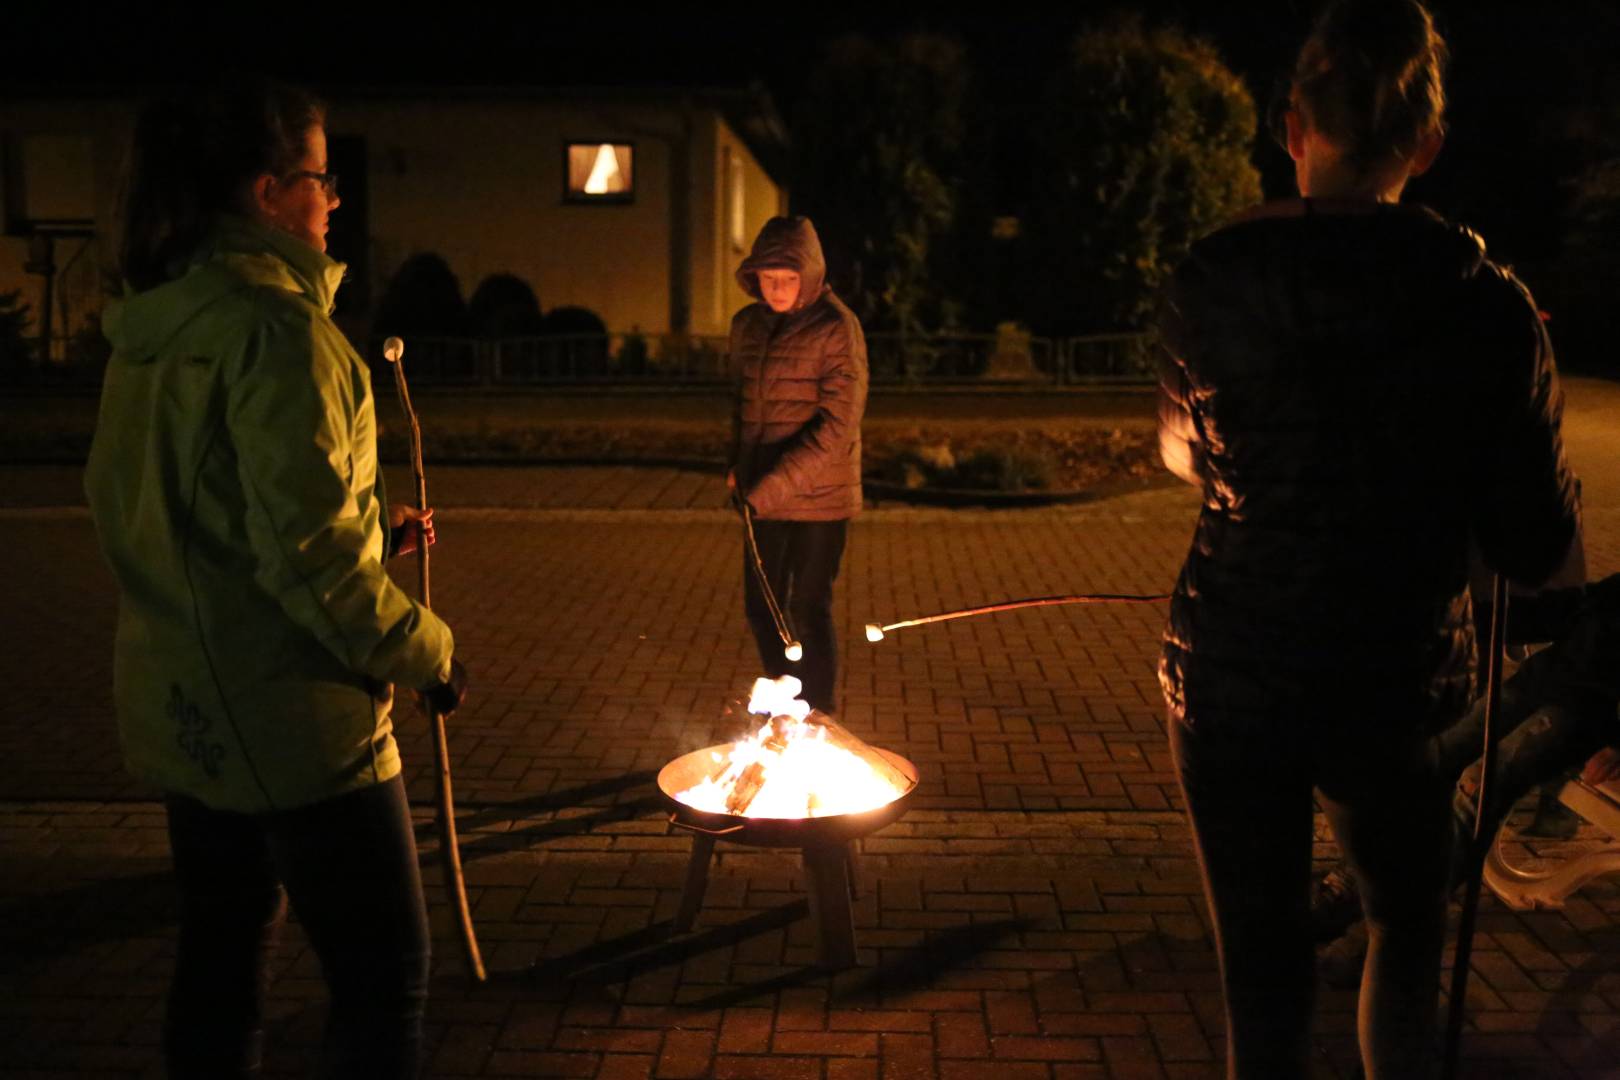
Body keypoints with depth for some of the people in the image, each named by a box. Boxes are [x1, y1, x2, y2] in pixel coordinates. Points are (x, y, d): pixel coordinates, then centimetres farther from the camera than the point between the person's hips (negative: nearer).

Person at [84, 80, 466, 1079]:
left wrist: (369, 529, 16)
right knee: (386, 972, 3)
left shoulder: (150, 330, 8)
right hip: (289, 712, -9)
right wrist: (427, 653, -11)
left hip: (178, 700, 9)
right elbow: (307, 553, -24)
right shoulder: (276, 327, -19)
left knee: (225, 944, 22)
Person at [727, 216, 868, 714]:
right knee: (762, 607, 14)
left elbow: (837, 426, -20)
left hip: (817, 499, -6)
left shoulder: (836, 328, -14)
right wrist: (739, 465, 7)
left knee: (808, 613, 0)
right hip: (762, 498, 6)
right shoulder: (747, 325, 6)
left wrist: (771, 488, -23)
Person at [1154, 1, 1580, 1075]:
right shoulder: (1489, 309, -9)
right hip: (1392, 684, 0)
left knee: (1263, 969, 12)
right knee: (1409, 916, 27)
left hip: (1230, 675, 0)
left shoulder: (1210, 283, -6)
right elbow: (1535, 546, -3)